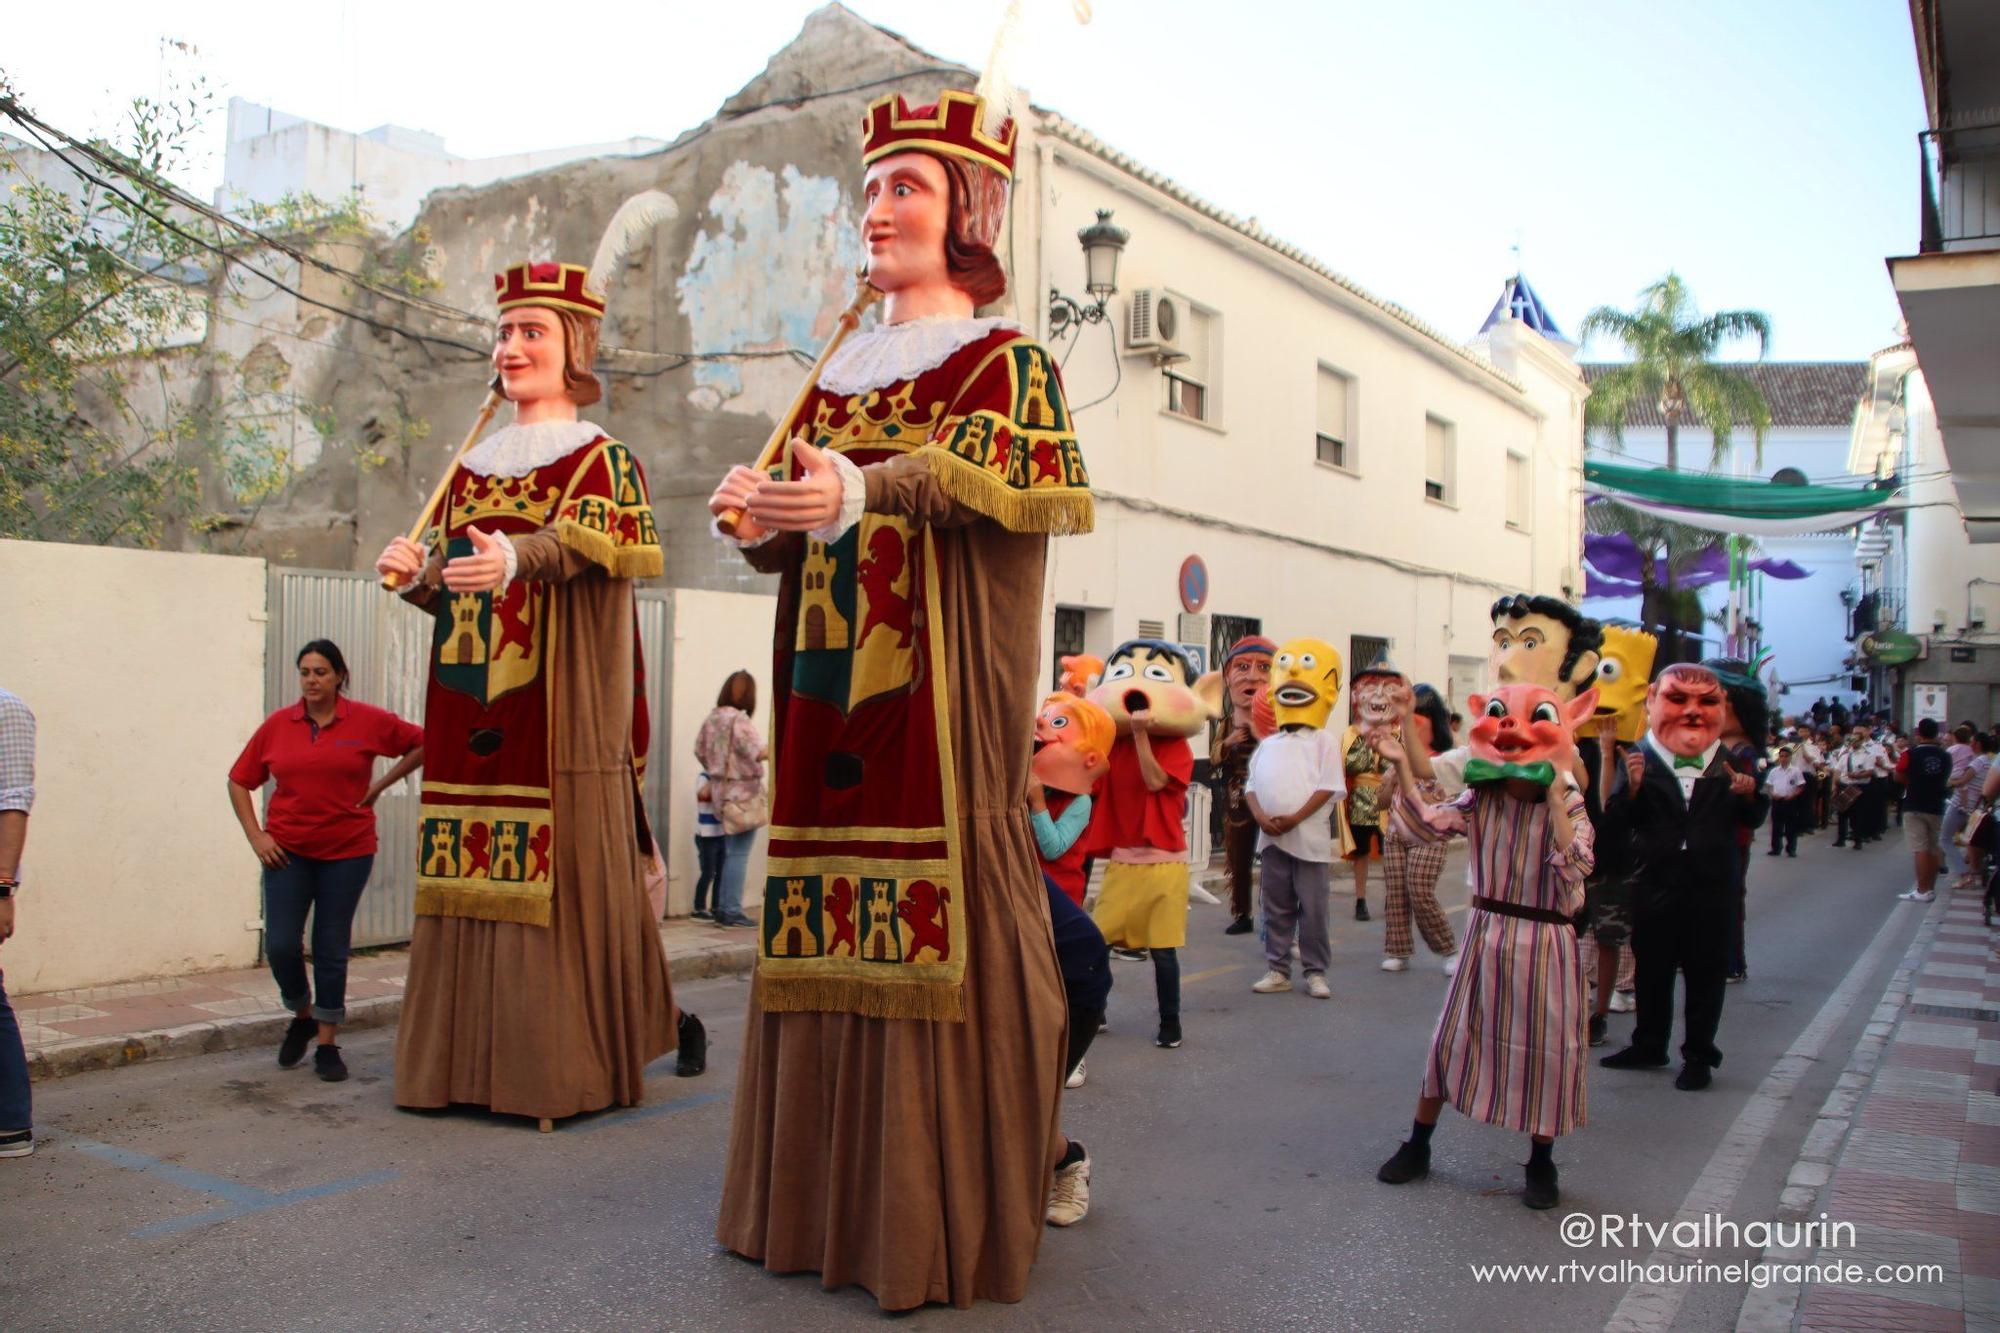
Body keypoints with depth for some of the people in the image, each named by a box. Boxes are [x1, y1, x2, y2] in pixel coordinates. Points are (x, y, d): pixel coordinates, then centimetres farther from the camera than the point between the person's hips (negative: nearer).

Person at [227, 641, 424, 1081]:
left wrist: (380, 785, 1)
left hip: (347, 850, -1)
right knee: (281, 946, -4)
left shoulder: (368, 721, -3)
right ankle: (302, 1016, 25)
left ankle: (328, 1044, 16)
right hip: (287, 851, 1)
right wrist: (256, 836, -1)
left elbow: (422, 744, 7)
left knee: (332, 950, 4)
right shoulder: (277, 725, 1)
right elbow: (239, 781, 9)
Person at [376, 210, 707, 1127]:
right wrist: (416, 575, -4)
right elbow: (451, 588, 18)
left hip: (560, 706, -6)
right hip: (469, 705, 6)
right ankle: (467, 1058, 15)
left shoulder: (601, 458, 1)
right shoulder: (471, 467, 19)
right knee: (471, 881, 6)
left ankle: (563, 1063, 6)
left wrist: (513, 557, -39)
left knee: (562, 878, -6)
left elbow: (585, 542, -20)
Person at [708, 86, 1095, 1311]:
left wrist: (863, 491, -29)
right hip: (827, 680, 6)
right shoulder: (839, 370, 22)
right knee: (827, 926, 5)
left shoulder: (1007, 360, 5)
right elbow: (798, 541, 20)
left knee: (934, 917, -8)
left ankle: (935, 1219, 4)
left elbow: (995, 480, -15)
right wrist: (762, 519, -3)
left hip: (940, 682, -6)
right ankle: (825, 1196, 18)